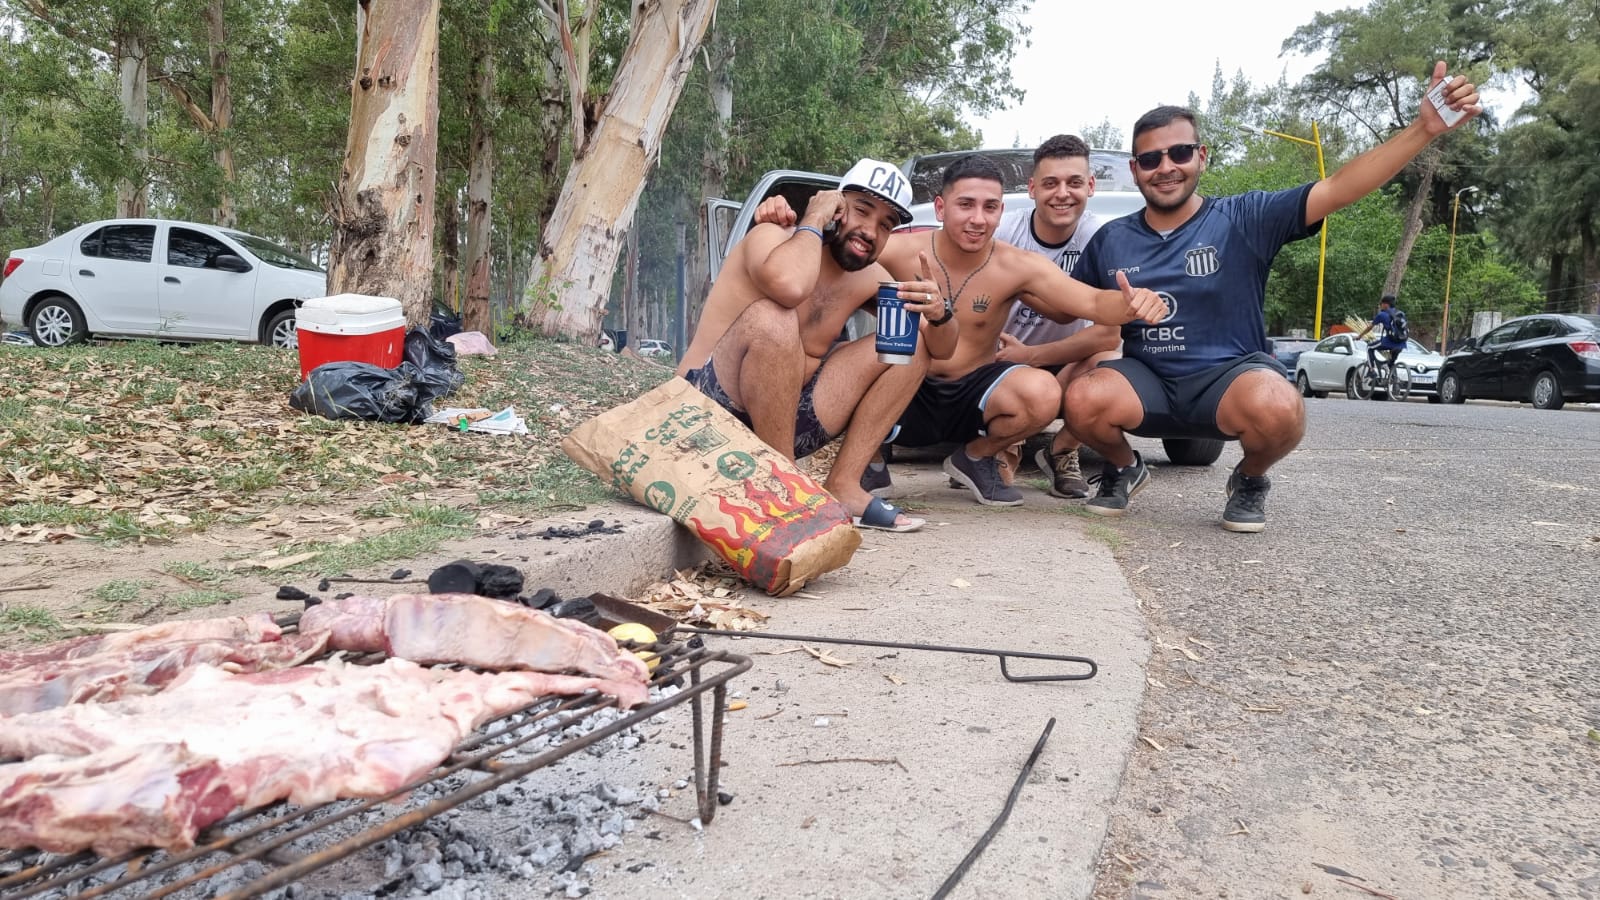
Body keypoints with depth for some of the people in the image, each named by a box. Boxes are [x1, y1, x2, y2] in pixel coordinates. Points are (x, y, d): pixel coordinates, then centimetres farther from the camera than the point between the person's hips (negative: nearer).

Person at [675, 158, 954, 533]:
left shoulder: (869, 277, 7)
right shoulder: (772, 237, -12)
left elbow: (941, 349, 9)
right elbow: (788, 284, -38)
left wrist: (938, 313, -13)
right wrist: (813, 220, -19)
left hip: (784, 416, 7)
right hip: (707, 409, -7)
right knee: (772, 318, -34)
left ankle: (843, 485, -6)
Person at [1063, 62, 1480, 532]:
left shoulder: (1243, 219, -5)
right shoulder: (1110, 241, 3)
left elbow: (1337, 189, -15)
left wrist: (1423, 129, -27)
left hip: (1230, 374, -1)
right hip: (1147, 382, 2)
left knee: (1278, 409, -36)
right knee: (1082, 401, -31)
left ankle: (1250, 481, 2)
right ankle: (1124, 468, 6)